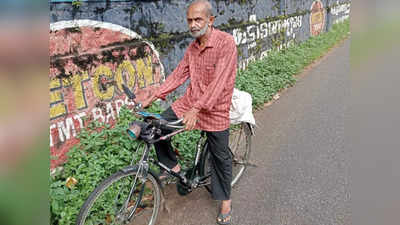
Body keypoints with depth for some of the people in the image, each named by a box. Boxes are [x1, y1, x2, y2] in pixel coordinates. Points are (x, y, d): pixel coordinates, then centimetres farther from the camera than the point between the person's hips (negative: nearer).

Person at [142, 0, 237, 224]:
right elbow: (178, 74, 6)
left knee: (220, 157, 7)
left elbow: (219, 82, -25)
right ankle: (173, 166, 22)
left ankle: (226, 200, 32)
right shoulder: (192, 48, 5)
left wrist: (196, 109, -31)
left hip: (215, 109, -6)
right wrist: (152, 97, 1)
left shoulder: (226, 42, -17)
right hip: (190, 102, 6)